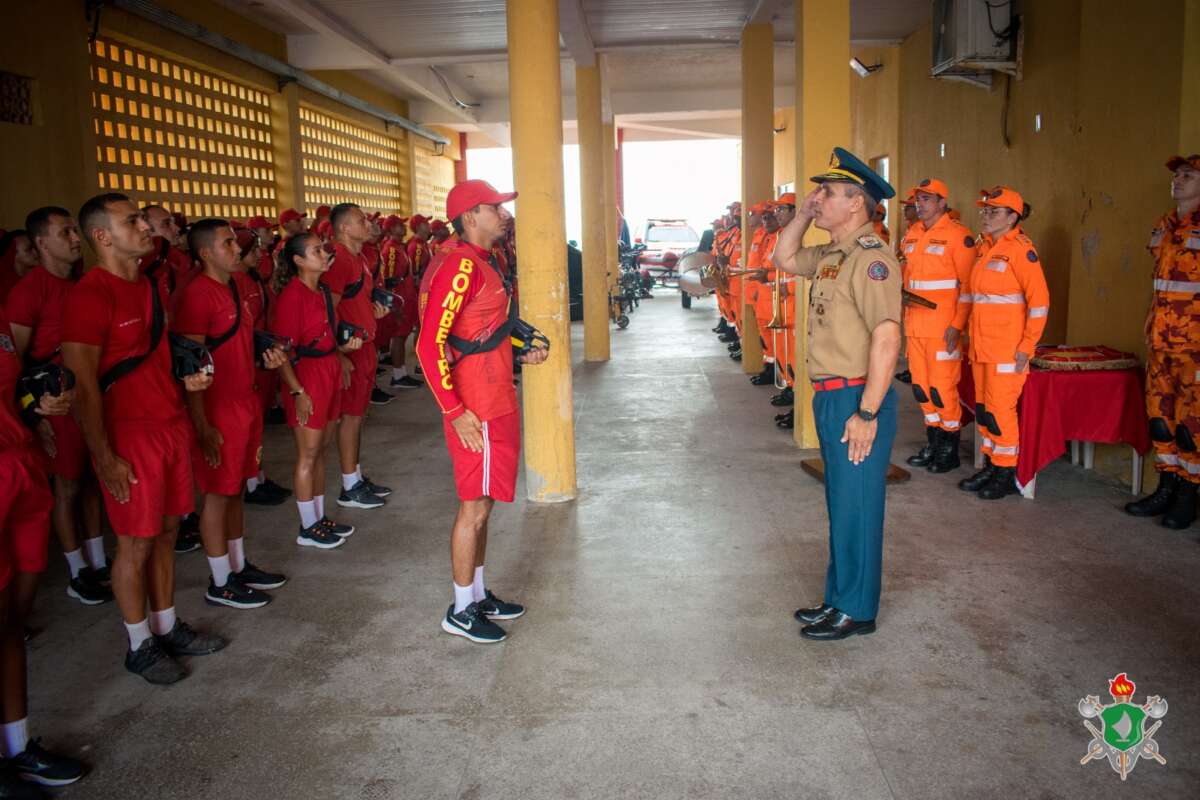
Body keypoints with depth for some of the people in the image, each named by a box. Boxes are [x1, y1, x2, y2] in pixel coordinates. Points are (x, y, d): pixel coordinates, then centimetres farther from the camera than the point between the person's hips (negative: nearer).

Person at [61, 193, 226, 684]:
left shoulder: (151, 285, 12)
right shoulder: (90, 295, -15)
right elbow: (83, 382, -17)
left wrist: (186, 380, 10)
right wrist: (104, 456, -18)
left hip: (172, 424, 8)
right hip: (129, 435, -8)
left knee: (167, 531, 15)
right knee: (135, 543, 4)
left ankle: (167, 628, 29)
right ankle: (140, 645, 20)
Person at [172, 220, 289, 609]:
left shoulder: (238, 284, 10)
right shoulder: (197, 294, -17)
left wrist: (266, 354, 5)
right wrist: (202, 426, -20)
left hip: (246, 399, 8)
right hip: (218, 407, -8)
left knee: (236, 488, 17)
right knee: (218, 493, 3)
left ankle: (239, 566, 30)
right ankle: (220, 583, 16)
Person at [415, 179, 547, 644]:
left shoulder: (481, 264, 14)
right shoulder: (460, 266, -18)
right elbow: (429, 345, -23)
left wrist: (522, 354, 11)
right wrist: (455, 411, -24)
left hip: (495, 404, 10)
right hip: (476, 412, -10)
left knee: (480, 504, 17)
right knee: (475, 506, 1)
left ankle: (478, 595, 31)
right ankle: (461, 611, 15)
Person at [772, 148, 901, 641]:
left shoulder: (871, 258, -18)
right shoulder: (830, 256, 11)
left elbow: (887, 337, -24)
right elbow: (784, 259, 29)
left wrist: (866, 413, -26)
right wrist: (803, 215, 12)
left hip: (857, 398, -10)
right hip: (830, 397, 10)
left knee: (856, 508, 2)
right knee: (840, 505, 18)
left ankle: (857, 611, 17)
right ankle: (839, 599, 31)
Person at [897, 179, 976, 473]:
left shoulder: (958, 235, -9)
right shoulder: (911, 234, 13)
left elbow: (968, 285, -12)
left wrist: (957, 326, -17)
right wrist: (903, 299, 9)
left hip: (943, 326, -7)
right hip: (915, 324, 7)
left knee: (942, 387, -3)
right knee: (921, 386, 11)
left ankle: (949, 451, 11)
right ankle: (933, 443, 26)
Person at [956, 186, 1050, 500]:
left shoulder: (1021, 249, -12)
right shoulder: (983, 247, 11)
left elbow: (1039, 301, -14)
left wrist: (1027, 347, -16)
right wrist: (967, 329, 17)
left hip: (1008, 347, -8)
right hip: (980, 345, 8)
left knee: (1000, 408, -3)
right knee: (983, 408, 12)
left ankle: (1006, 474, 10)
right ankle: (991, 466, 24)